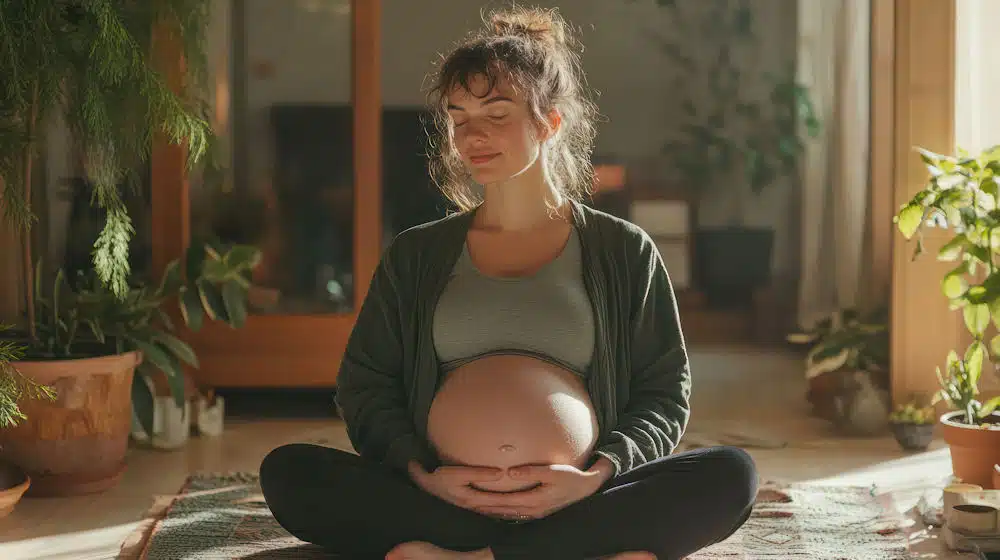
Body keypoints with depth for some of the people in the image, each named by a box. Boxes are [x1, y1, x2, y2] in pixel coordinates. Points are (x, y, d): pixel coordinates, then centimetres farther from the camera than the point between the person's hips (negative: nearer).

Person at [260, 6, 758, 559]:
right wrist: (422, 475, -10)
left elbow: (665, 394, 7)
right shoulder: (416, 255, 15)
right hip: (439, 501, 2)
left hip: (579, 505, -1)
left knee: (731, 475, -29)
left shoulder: (624, 252, 11)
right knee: (287, 472, -25)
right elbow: (363, 385, 11)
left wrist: (597, 476, -14)